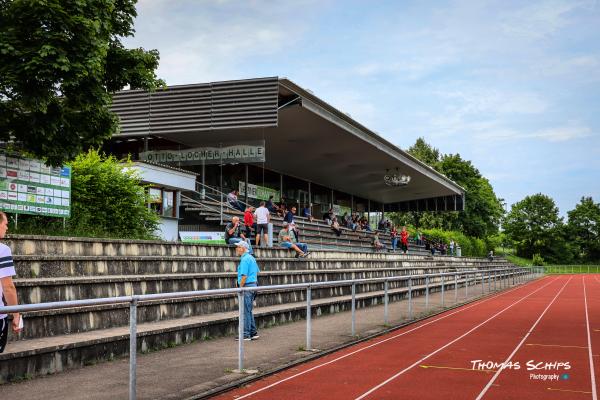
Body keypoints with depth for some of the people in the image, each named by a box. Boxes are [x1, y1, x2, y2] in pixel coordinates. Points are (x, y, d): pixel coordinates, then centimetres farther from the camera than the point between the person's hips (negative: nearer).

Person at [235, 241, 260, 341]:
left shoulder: (244, 259, -15)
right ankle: (253, 333, 17)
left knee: (246, 311, -5)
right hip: (253, 285, 10)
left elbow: (244, 276, -21)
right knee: (249, 311, 15)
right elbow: (257, 272, 24)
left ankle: (246, 335, -2)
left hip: (247, 286, -10)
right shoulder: (251, 258, 15)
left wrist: (240, 288, -15)